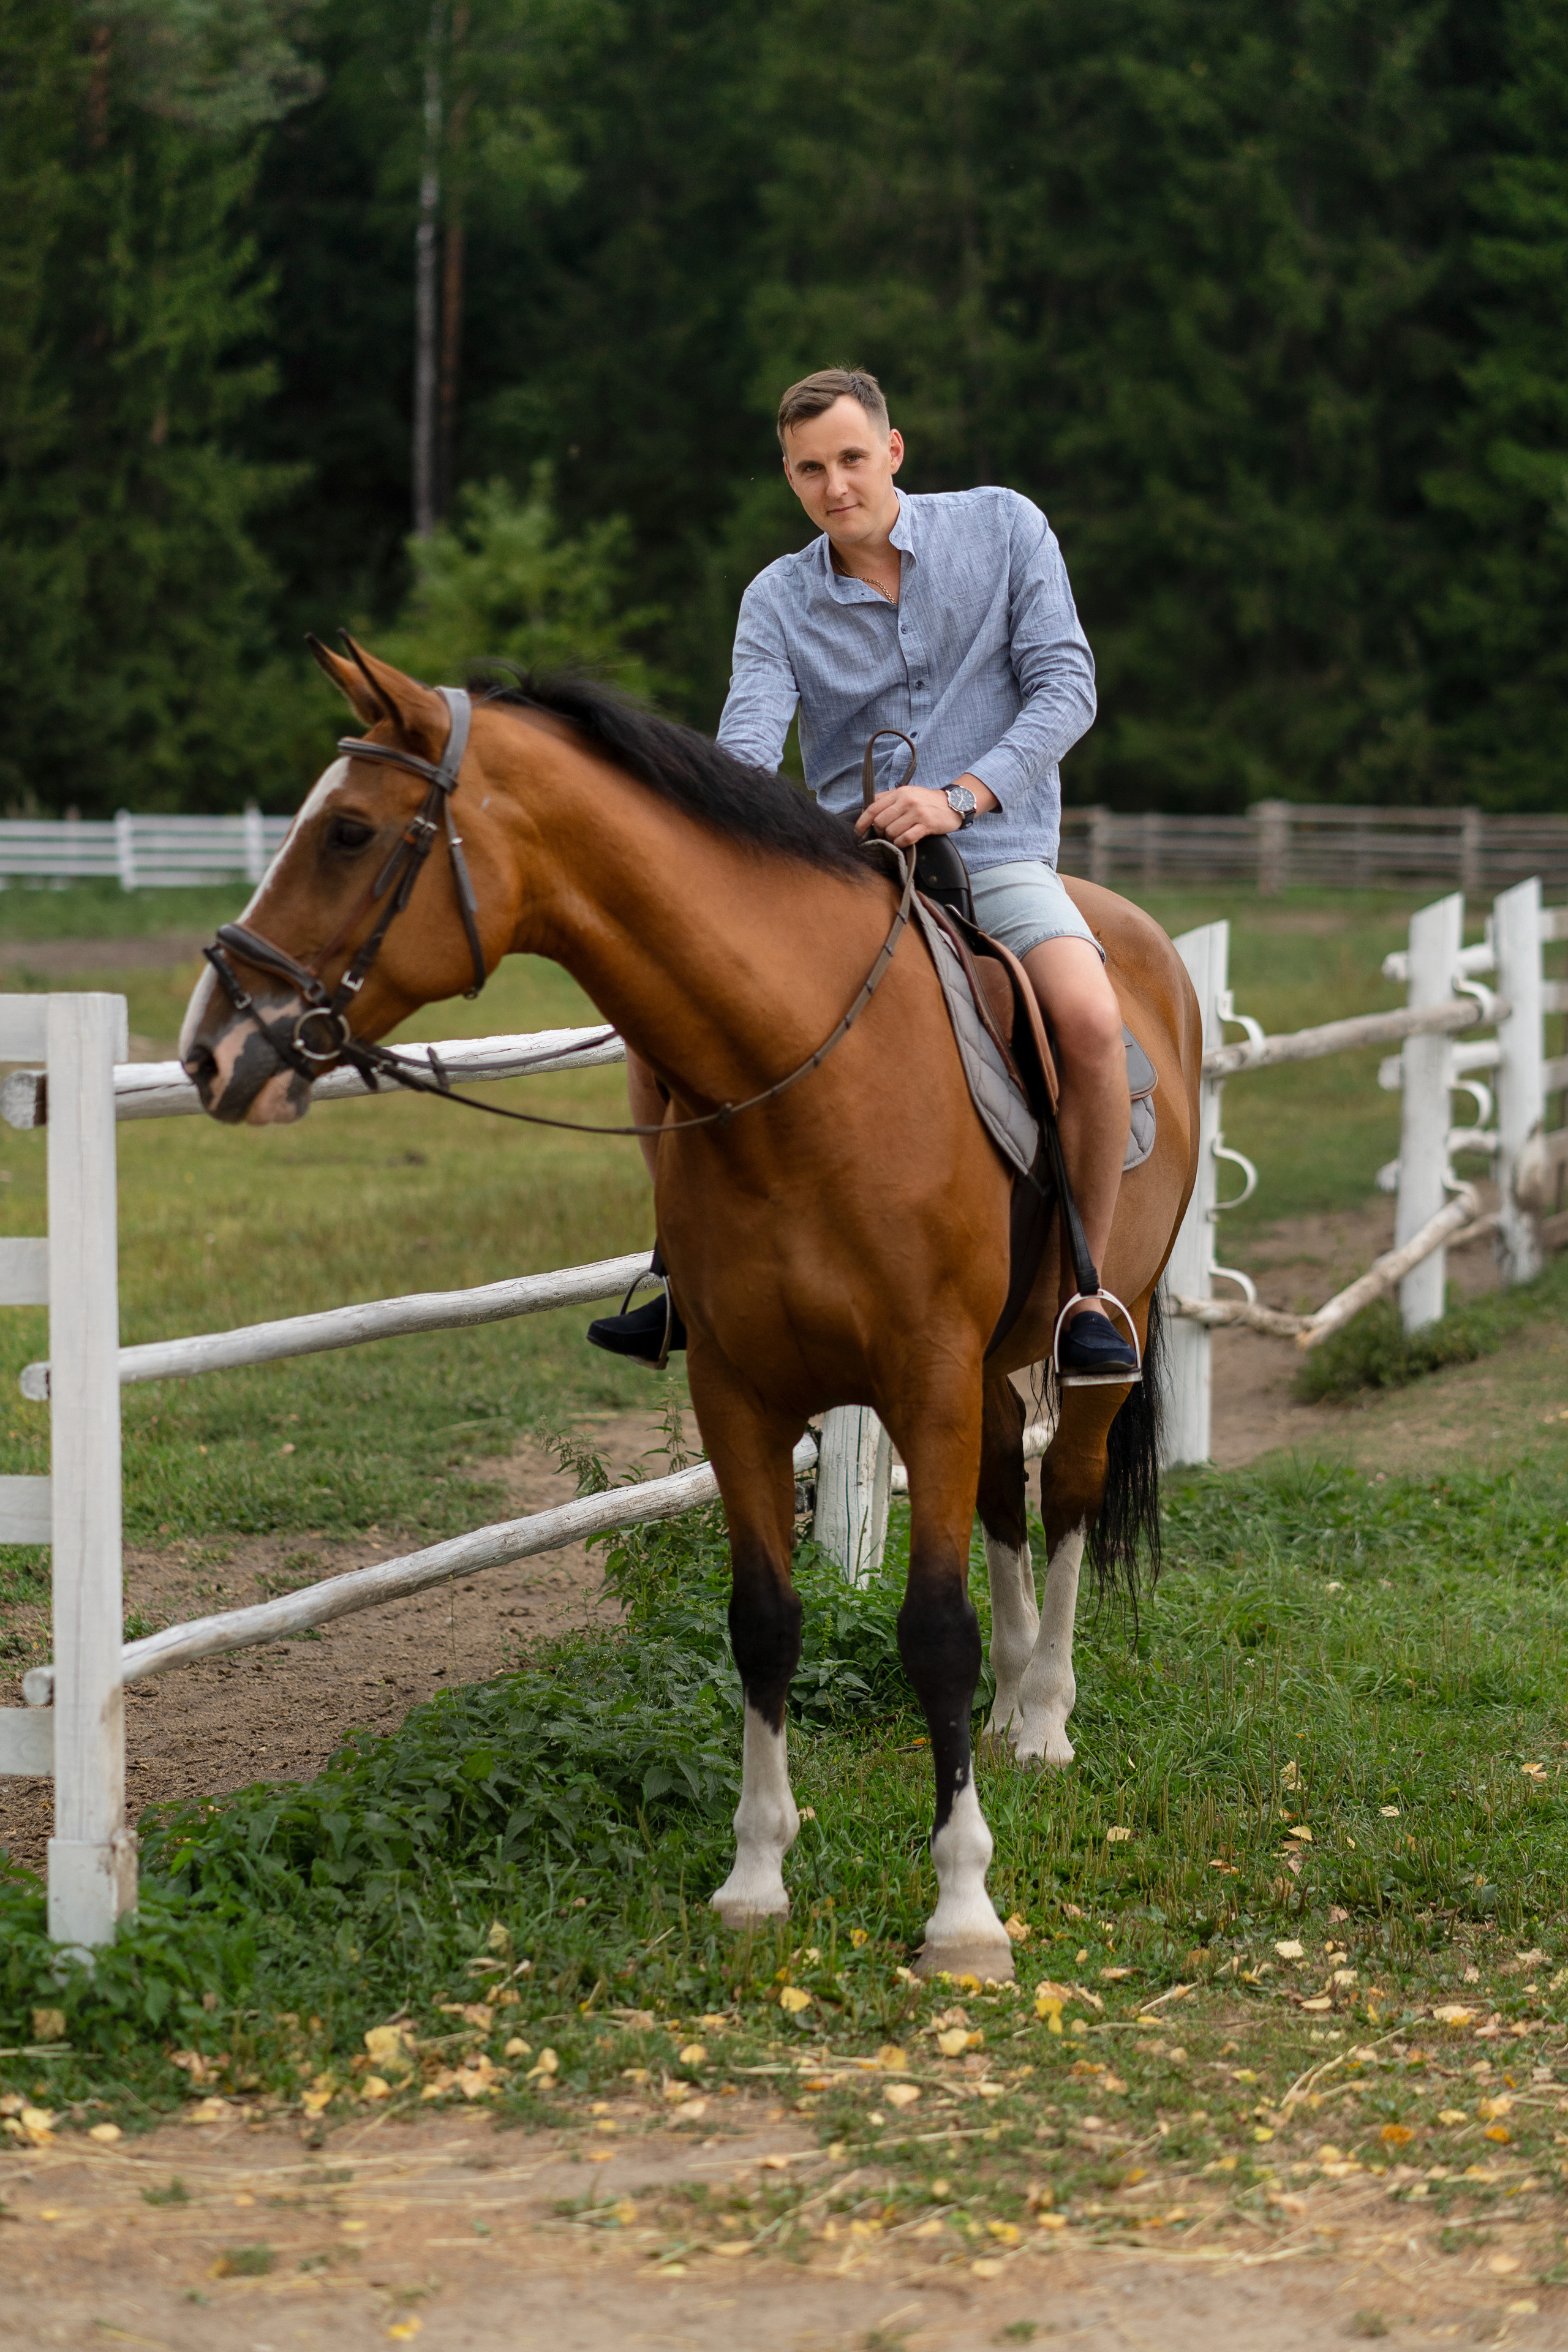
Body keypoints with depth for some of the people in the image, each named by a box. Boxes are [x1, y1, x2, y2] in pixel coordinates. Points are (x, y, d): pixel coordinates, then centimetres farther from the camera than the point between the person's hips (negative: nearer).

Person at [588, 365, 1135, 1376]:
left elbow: (1065, 685, -6)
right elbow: (749, 740, -9)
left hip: (994, 854, -3)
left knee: (1088, 1016, -34)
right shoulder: (779, 601, 5)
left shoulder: (1005, 527, 1)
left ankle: (1085, 1287, -17)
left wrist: (960, 795, -21)